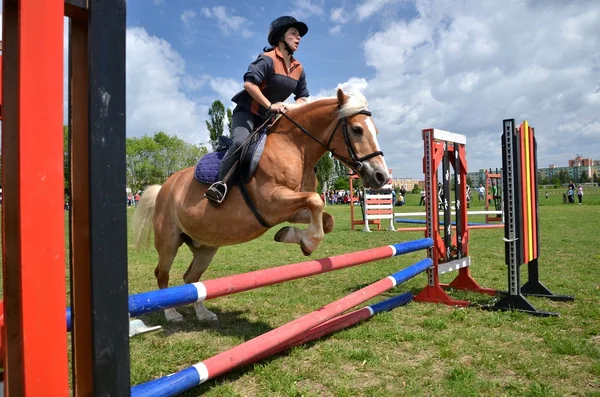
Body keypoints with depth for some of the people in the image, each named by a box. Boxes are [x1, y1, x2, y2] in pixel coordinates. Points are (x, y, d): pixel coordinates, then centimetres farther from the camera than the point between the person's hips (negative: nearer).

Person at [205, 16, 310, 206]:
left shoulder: (299, 69, 7)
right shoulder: (268, 59, -15)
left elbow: (303, 97, 13)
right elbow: (249, 83, -27)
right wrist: (269, 106, -26)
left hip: (271, 117, 8)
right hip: (247, 112, -8)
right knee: (241, 142, -33)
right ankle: (220, 184, -31)